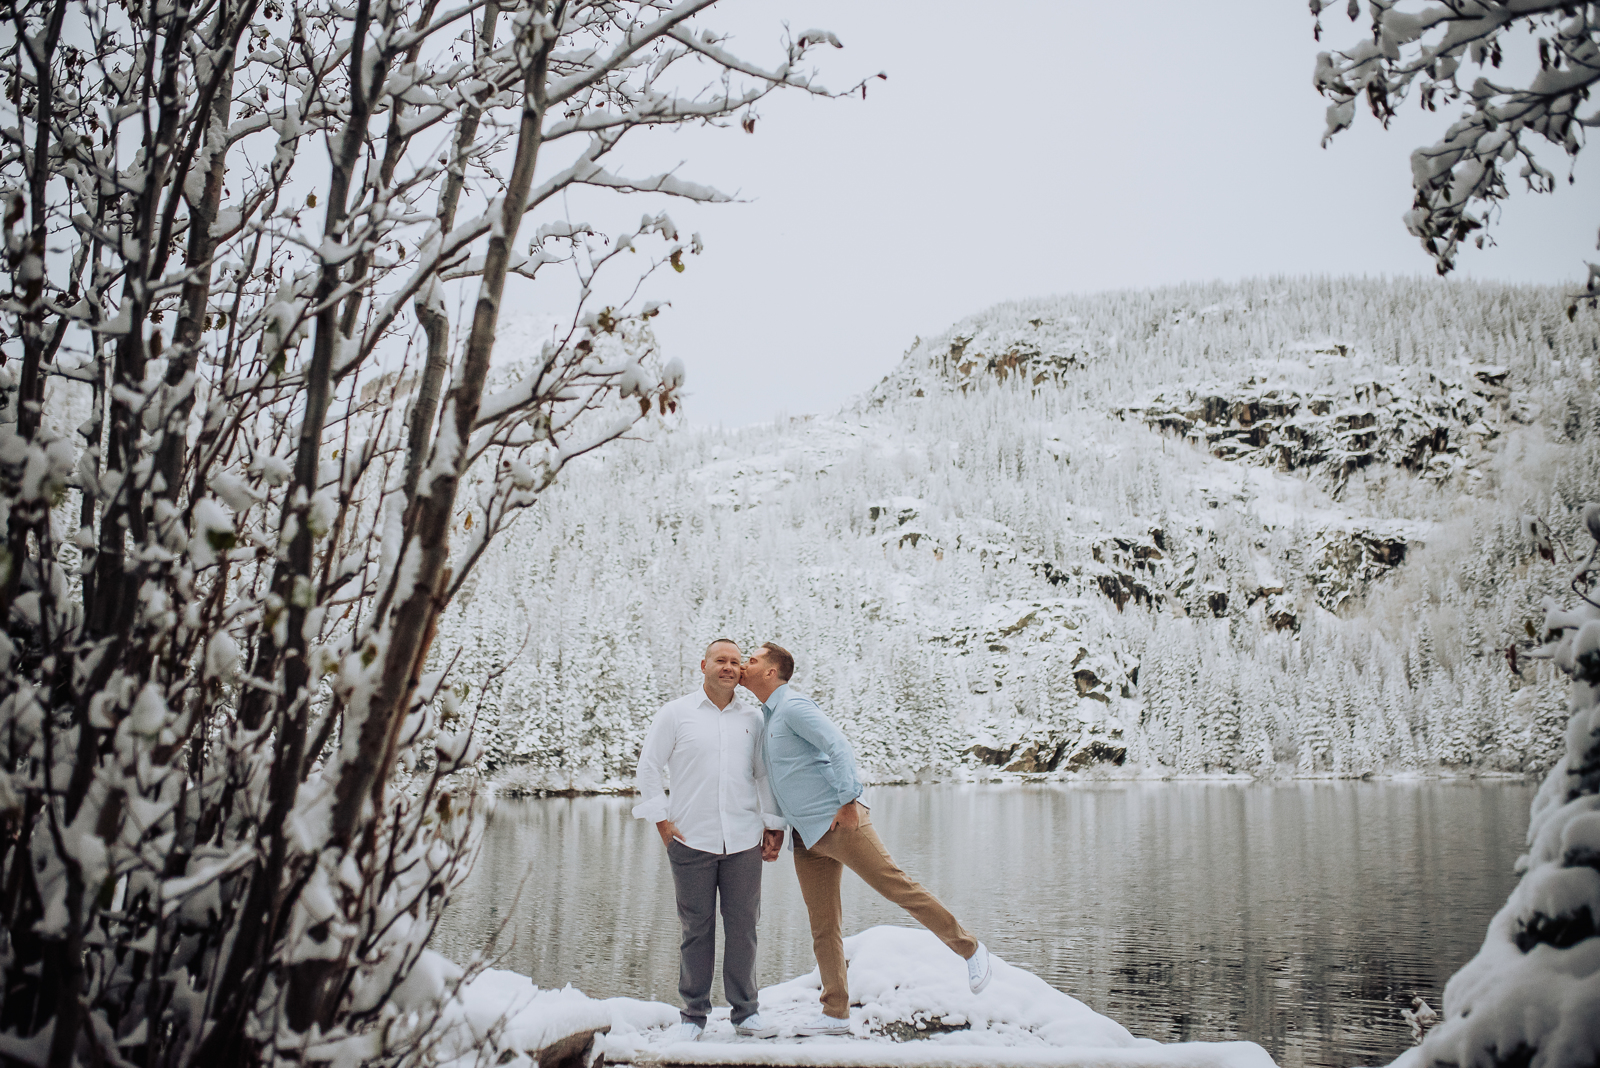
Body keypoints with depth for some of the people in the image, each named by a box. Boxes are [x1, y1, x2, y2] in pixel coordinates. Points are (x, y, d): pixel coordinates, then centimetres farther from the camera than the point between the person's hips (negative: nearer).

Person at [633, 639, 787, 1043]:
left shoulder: (752, 718, 10)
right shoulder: (675, 713, 4)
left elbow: (765, 774, 17)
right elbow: (648, 768, 5)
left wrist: (774, 824, 12)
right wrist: (662, 820, 0)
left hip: (744, 840, 2)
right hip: (691, 840, -2)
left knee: (743, 926, 5)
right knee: (696, 928, 3)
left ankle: (746, 1012, 17)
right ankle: (694, 1014, 15)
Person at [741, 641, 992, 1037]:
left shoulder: (793, 706, -8)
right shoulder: (767, 719, 20)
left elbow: (839, 745, -19)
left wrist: (848, 800, -22)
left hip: (837, 822, -9)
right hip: (806, 838, 9)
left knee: (897, 886, -9)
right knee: (823, 927, 7)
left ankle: (970, 949, 3)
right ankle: (836, 1015, 10)